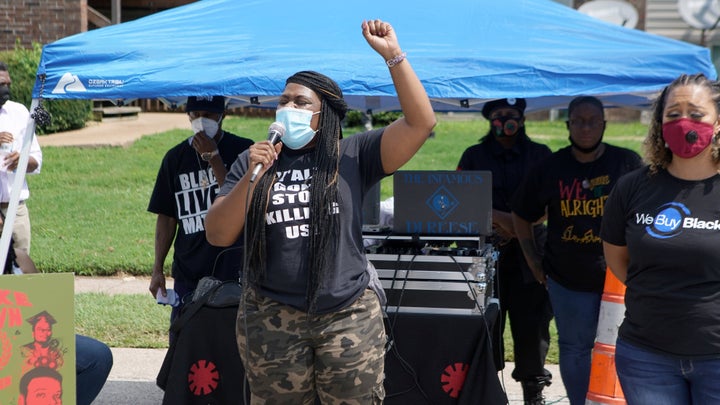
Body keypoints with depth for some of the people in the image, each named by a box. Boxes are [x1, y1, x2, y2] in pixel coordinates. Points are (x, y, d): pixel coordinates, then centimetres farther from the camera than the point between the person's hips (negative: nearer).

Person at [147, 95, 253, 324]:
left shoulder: (242, 151, -2)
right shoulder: (176, 157, 10)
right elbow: (167, 218, 12)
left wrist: (213, 156, -16)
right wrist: (157, 268, 7)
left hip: (232, 272, -4)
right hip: (187, 273, 4)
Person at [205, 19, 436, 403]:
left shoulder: (354, 155, 1)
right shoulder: (251, 162, 6)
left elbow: (421, 122, -10)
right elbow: (218, 236, -1)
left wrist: (393, 55, -15)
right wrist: (251, 177, -15)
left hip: (349, 317, -1)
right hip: (271, 319, 2)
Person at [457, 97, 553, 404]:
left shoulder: (540, 155, 9)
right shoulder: (474, 156, 10)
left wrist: (515, 226, -9)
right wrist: (499, 218, -12)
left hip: (528, 254, 0)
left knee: (532, 325, -1)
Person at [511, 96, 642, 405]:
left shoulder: (628, 163, -3)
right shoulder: (550, 169, 1)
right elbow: (521, 215, 13)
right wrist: (532, 259, 9)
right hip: (568, 279, 2)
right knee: (574, 349, 11)